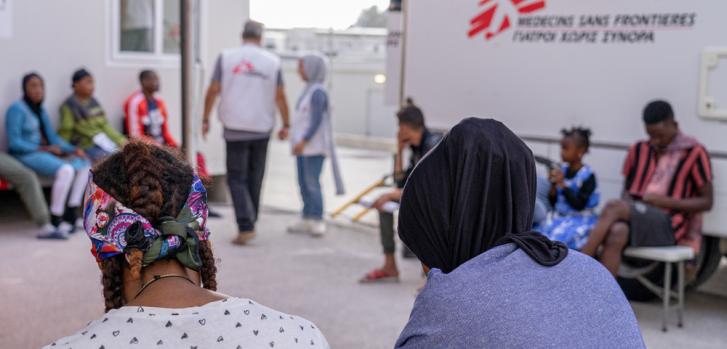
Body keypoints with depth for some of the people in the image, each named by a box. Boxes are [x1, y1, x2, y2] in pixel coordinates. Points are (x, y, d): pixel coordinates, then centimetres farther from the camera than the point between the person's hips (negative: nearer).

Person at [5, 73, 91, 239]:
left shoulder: (41, 110, 17)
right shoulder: (17, 109, -7)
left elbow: (52, 136, 13)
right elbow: (14, 142, -14)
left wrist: (73, 149, -3)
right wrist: (44, 149, -20)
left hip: (45, 153, 8)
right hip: (25, 155, -8)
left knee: (84, 165, -7)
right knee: (65, 170, -31)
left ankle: (70, 217, -11)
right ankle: (54, 224, -27)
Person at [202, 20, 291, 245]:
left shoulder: (226, 57, -1)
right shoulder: (272, 61, 1)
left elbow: (213, 90, -4)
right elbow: (280, 96, -1)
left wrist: (205, 120, 4)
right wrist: (286, 125, 8)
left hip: (235, 129, -2)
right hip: (261, 128, 2)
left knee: (236, 178, 2)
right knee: (255, 177, 14)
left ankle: (245, 227, -11)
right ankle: (250, 224, 23)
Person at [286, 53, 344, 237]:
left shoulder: (318, 91, -13)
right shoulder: (309, 90, 16)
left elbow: (317, 120, -20)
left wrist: (304, 140, -25)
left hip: (314, 146, -10)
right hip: (304, 146, 10)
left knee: (312, 182, -10)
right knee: (303, 183, 10)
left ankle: (318, 221, -6)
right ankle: (307, 220, 16)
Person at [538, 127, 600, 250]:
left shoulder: (587, 175, -12)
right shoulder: (563, 170, 3)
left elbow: (579, 205, -17)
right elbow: (553, 202, 9)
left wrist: (562, 184, -18)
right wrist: (553, 185, -9)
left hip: (579, 220, -6)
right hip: (559, 217, 6)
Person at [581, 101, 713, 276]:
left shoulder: (694, 152, 2)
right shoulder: (639, 150, 16)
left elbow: (707, 202, 3)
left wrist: (667, 202, -11)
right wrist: (627, 205, -4)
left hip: (668, 225, -4)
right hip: (634, 216, 4)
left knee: (614, 207, -30)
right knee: (616, 232, -34)